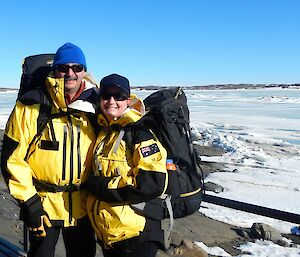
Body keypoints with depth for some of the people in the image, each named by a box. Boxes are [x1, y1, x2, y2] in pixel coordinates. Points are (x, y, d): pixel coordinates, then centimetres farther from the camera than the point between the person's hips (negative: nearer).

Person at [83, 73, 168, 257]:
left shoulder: (139, 131, -16)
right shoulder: (102, 131, 7)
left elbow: (153, 184, -24)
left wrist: (100, 186, -19)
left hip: (137, 237, -7)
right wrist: (92, 185, 4)